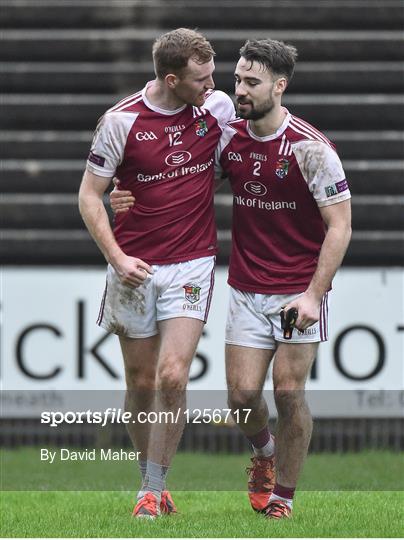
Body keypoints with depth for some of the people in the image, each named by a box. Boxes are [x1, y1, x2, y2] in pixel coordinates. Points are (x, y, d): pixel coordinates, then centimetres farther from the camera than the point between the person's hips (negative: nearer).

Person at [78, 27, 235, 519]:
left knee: (172, 376, -13)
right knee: (141, 383, 7)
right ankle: (150, 479, 24)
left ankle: (153, 491, -7)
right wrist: (117, 257, -13)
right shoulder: (122, 120, -9)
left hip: (192, 266, 0)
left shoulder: (217, 107, -1)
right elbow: (89, 194, -3)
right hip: (134, 269, 0)